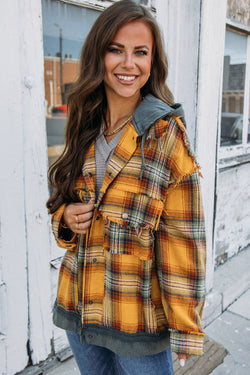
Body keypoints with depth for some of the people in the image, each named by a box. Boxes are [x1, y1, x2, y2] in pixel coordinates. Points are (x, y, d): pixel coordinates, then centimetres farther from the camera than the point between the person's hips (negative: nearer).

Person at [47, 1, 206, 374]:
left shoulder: (166, 134, -14)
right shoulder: (85, 131, 1)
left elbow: (183, 237, -14)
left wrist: (185, 329, -12)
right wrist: (66, 217, -9)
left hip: (138, 318, -4)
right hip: (77, 308, 5)